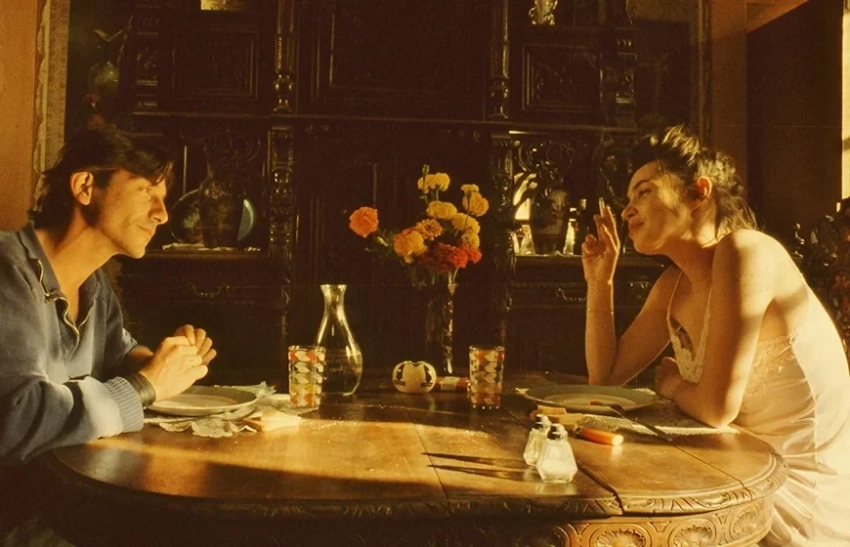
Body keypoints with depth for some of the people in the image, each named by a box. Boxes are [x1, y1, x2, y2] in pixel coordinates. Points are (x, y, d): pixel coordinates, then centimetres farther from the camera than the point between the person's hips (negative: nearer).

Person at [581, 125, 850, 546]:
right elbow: (606, 377, 7)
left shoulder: (743, 252, -22)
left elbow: (715, 408, -26)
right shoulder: (674, 286, 2)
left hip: (805, 492, -7)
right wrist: (599, 282, 0)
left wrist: (669, 383, -4)